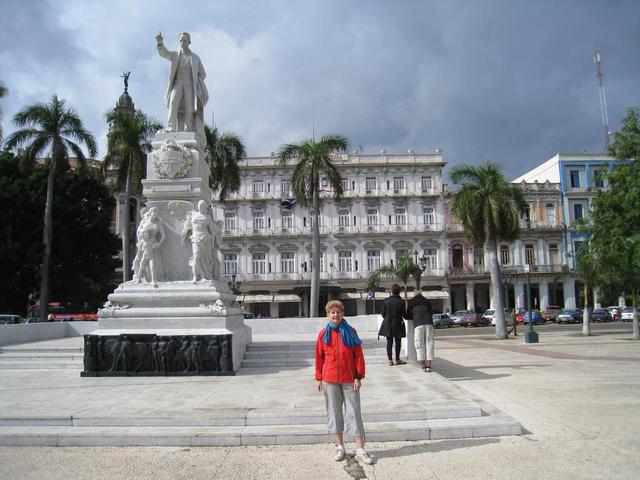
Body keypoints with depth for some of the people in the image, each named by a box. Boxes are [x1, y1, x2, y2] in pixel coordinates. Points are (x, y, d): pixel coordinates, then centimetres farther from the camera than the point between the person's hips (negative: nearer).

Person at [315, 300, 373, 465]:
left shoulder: (350, 332, -3)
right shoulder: (323, 334, 0)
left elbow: (358, 355, -2)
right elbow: (319, 357, 6)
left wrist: (359, 376, -6)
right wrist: (319, 378, 6)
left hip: (349, 379, -1)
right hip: (330, 380, 2)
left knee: (354, 412, 3)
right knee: (334, 412, 10)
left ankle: (360, 449, 10)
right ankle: (340, 447, 24)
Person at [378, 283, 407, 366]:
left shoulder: (386, 300, -6)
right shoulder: (401, 302, -10)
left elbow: (383, 314, -1)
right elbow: (404, 314, -6)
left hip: (388, 324, 2)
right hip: (398, 324, -1)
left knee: (389, 342, 7)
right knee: (398, 342, 10)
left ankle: (390, 360, 6)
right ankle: (397, 360, 16)